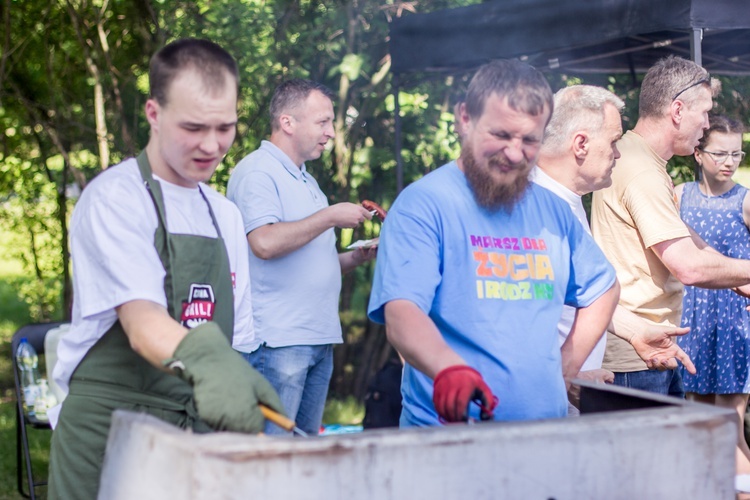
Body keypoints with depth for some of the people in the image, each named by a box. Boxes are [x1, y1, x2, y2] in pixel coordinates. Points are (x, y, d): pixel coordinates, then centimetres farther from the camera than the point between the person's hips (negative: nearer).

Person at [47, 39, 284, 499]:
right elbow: (140, 317, -27)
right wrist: (205, 359, -46)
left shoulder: (225, 215, 10)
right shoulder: (116, 197, -11)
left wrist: (244, 419, 5)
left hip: (201, 430, 6)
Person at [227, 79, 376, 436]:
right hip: (279, 340, -9)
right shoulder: (257, 171, -7)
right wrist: (331, 216, -13)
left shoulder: (306, 181, 22)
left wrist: (357, 257, 9)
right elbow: (265, 243, -23)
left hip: (320, 339, 9)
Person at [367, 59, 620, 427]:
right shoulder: (424, 204, -7)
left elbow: (603, 287, 26)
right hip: (449, 431, -5)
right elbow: (401, 313, -19)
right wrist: (449, 368, -38)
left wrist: (565, 369, 13)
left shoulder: (551, 211, 13)